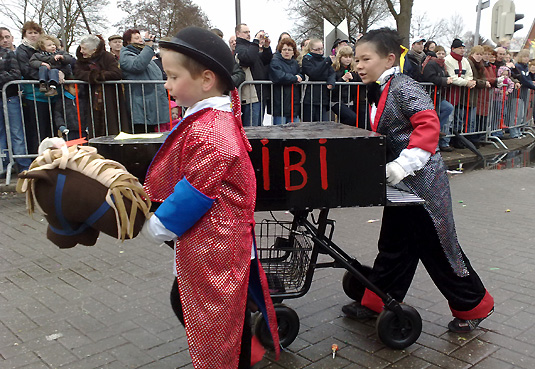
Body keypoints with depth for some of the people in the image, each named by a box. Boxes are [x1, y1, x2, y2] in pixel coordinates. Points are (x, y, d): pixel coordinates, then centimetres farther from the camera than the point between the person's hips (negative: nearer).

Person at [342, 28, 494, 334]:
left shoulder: (403, 87, -17)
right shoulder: (382, 91, 12)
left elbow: (428, 124, -29)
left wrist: (402, 166, -33)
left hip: (422, 182, -9)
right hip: (402, 185, 9)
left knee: (437, 246, 4)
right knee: (394, 244, 16)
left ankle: (474, 305, 24)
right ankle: (376, 303, 28)